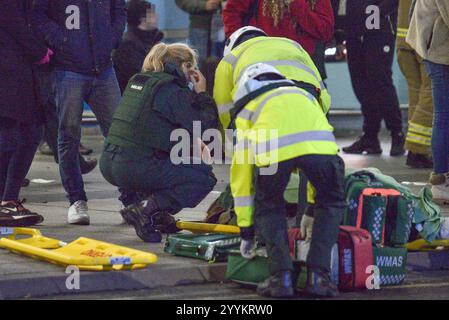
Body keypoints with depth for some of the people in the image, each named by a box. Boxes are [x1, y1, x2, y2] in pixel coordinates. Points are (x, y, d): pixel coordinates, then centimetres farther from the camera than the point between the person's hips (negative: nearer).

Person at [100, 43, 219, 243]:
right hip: (136, 168, -9)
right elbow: (206, 126, -9)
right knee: (205, 177, 0)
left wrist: (192, 141, 17)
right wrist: (201, 94, 5)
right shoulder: (170, 89, -9)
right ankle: (147, 209, -11)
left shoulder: (138, 81, 17)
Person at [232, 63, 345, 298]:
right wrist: (312, 212, 57)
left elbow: (241, 171, 38)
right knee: (331, 203, 28)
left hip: (272, 148, -1)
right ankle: (318, 275, 17)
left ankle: (281, 276, 13)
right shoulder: (305, 94, 45)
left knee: (268, 207, 26)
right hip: (320, 143, 2)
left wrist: (246, 231, 44)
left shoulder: (248, 108, 37)